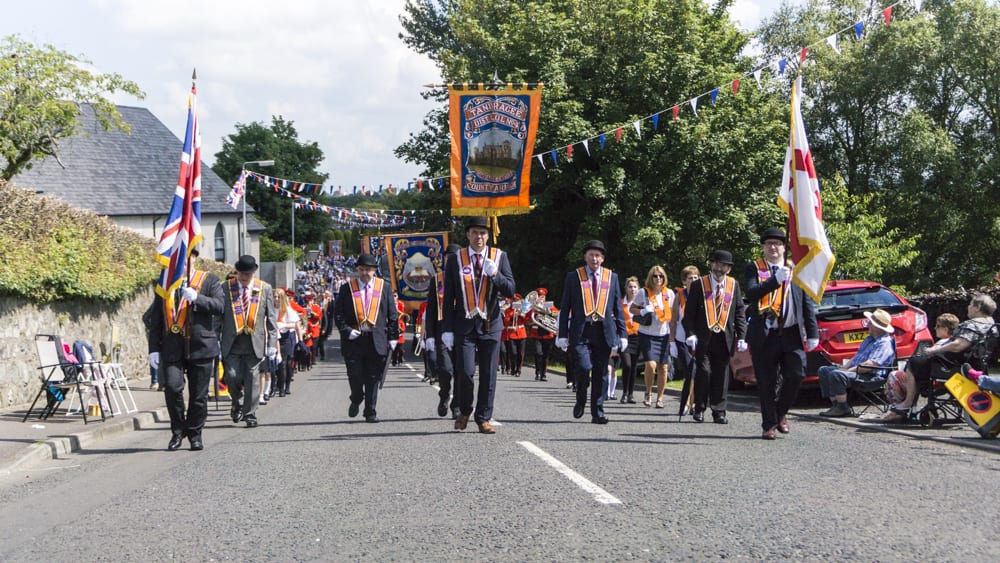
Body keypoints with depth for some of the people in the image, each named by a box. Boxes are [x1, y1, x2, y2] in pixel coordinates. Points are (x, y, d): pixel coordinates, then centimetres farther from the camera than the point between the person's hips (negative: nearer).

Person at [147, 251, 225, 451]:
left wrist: (197, 298, -19)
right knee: (172, 387, -14)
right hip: (172, 348, 1)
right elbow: (155, 320, 13)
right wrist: (154, 349, 6)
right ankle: (178, 431, 6)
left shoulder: (210, 280, 7)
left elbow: (219, 307, -5)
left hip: (200, 346, -1)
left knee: (198, 395, 3)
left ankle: (194, 435, 19)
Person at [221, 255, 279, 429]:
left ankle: (250, 415, 12)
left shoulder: (265, 289, 6)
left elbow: (271, 318, 7)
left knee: (251, 379, 1)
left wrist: (272, 343, 1)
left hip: (255, 342, 0)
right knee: (232, 376, -7)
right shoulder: (226, 288, 3)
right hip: (231, 343, 0)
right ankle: (238, 403, 22)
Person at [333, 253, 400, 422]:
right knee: (355, 375, -2)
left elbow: (393, 314, 9)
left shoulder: (384, 288, 8)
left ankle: (371, 413, 10)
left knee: (373, 378, 1)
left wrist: (393, 337, 3)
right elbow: (338, 313, 7)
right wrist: (347, 330, -8)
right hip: (353, 339, 0)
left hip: (377, 340, 0)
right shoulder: (347, 288, 7)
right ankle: (356, 399, 28)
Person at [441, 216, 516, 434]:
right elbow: (448, 298, 4)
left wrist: (495, 274, -18)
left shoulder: (500, 257, 5)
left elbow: (510, 290, 0)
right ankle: (464, 411, 17)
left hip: (490, 324, 1)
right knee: (465, 372, -7)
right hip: (464, 325, -1)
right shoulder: (455, 260, 3)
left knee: (488, 375, 3)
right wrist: (447, 329, 0)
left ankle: (483, 419, 14)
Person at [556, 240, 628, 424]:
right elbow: (565, 307, 6)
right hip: (580, 332, -2)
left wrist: (622, 334, 6)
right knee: (584, 367, -16)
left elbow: (618, 308, 13)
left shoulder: (612, 277, 11)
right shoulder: (573, 277, 6)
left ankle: (597, 413, 13)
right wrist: (562, 334, 0)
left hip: (604, 332, 2)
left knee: (601, 374, 4)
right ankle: (580, 401, 10)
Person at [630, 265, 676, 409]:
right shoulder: (643, 293, -3)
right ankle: (648, 393, 6)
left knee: (663, 367, 1)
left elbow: (672, 316, 10)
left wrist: (672, 336, 8)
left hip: (664, 335, 3)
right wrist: (642, 311, -15)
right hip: (647, 334, -2)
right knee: (651, 364, -17)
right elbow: (632, 309, 6)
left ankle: (660, 398, 16)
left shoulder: (669, 293, 4)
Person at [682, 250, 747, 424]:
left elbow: (740, 312, 9)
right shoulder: (698, 285, 2)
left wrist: (741, 337, 1)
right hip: (703, 338, -2)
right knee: (704, 371, -7)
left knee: (721, 375, 3)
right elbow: (689, 313, 1)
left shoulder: (734, 285, 8)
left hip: (725, 339, 2)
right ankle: (699, 408, 6)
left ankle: (719, 412, 10)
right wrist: (691, 334, -10)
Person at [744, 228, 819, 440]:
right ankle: (769, 424, 12)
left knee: (796, 375, -7)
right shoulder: (753, 269, 7)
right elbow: (751, 293, -11)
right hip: (764, 335, -1)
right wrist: (775, 280, -19)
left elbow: (808, 303, 10)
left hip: (792, 333, 1)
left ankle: (781, 412, 17)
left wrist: (812, 334, 4)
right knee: (766, 383, 2)